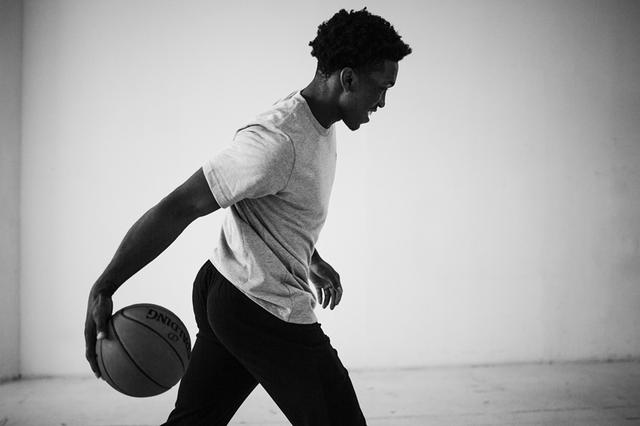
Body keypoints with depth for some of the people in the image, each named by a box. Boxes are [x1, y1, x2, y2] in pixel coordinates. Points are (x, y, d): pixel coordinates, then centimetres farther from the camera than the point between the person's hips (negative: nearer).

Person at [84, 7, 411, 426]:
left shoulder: (319, 123, 8)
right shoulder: (279, 140, -24)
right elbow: (176, 209, -24)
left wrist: (313, 261, 35)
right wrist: (103, 290, -20)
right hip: (266, 312, -9)